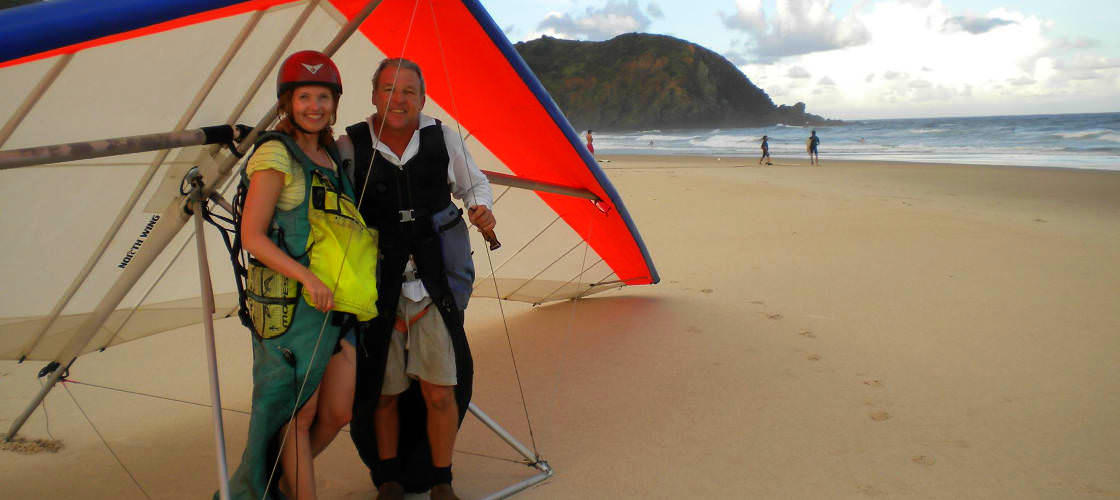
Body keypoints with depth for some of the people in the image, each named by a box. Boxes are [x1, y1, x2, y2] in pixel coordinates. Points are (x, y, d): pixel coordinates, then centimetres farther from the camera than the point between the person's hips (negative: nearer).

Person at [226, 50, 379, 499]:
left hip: (337, 305, 7)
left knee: (338, 412, 10)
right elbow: (252, 236, -13)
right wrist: (307, 277, -21)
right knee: (298, 414, 2)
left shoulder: (332, 154, 14)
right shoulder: (275, 154, -8)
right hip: (289, 306, -7)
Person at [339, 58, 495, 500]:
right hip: (377, 294, 0)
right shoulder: (349, 147, -3)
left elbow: (473, 184, 17)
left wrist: (481, 209, -5)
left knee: (440, 392, -1)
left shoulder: (443, 138, 1)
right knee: (382, 394, 10)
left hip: (435, 287, 1)